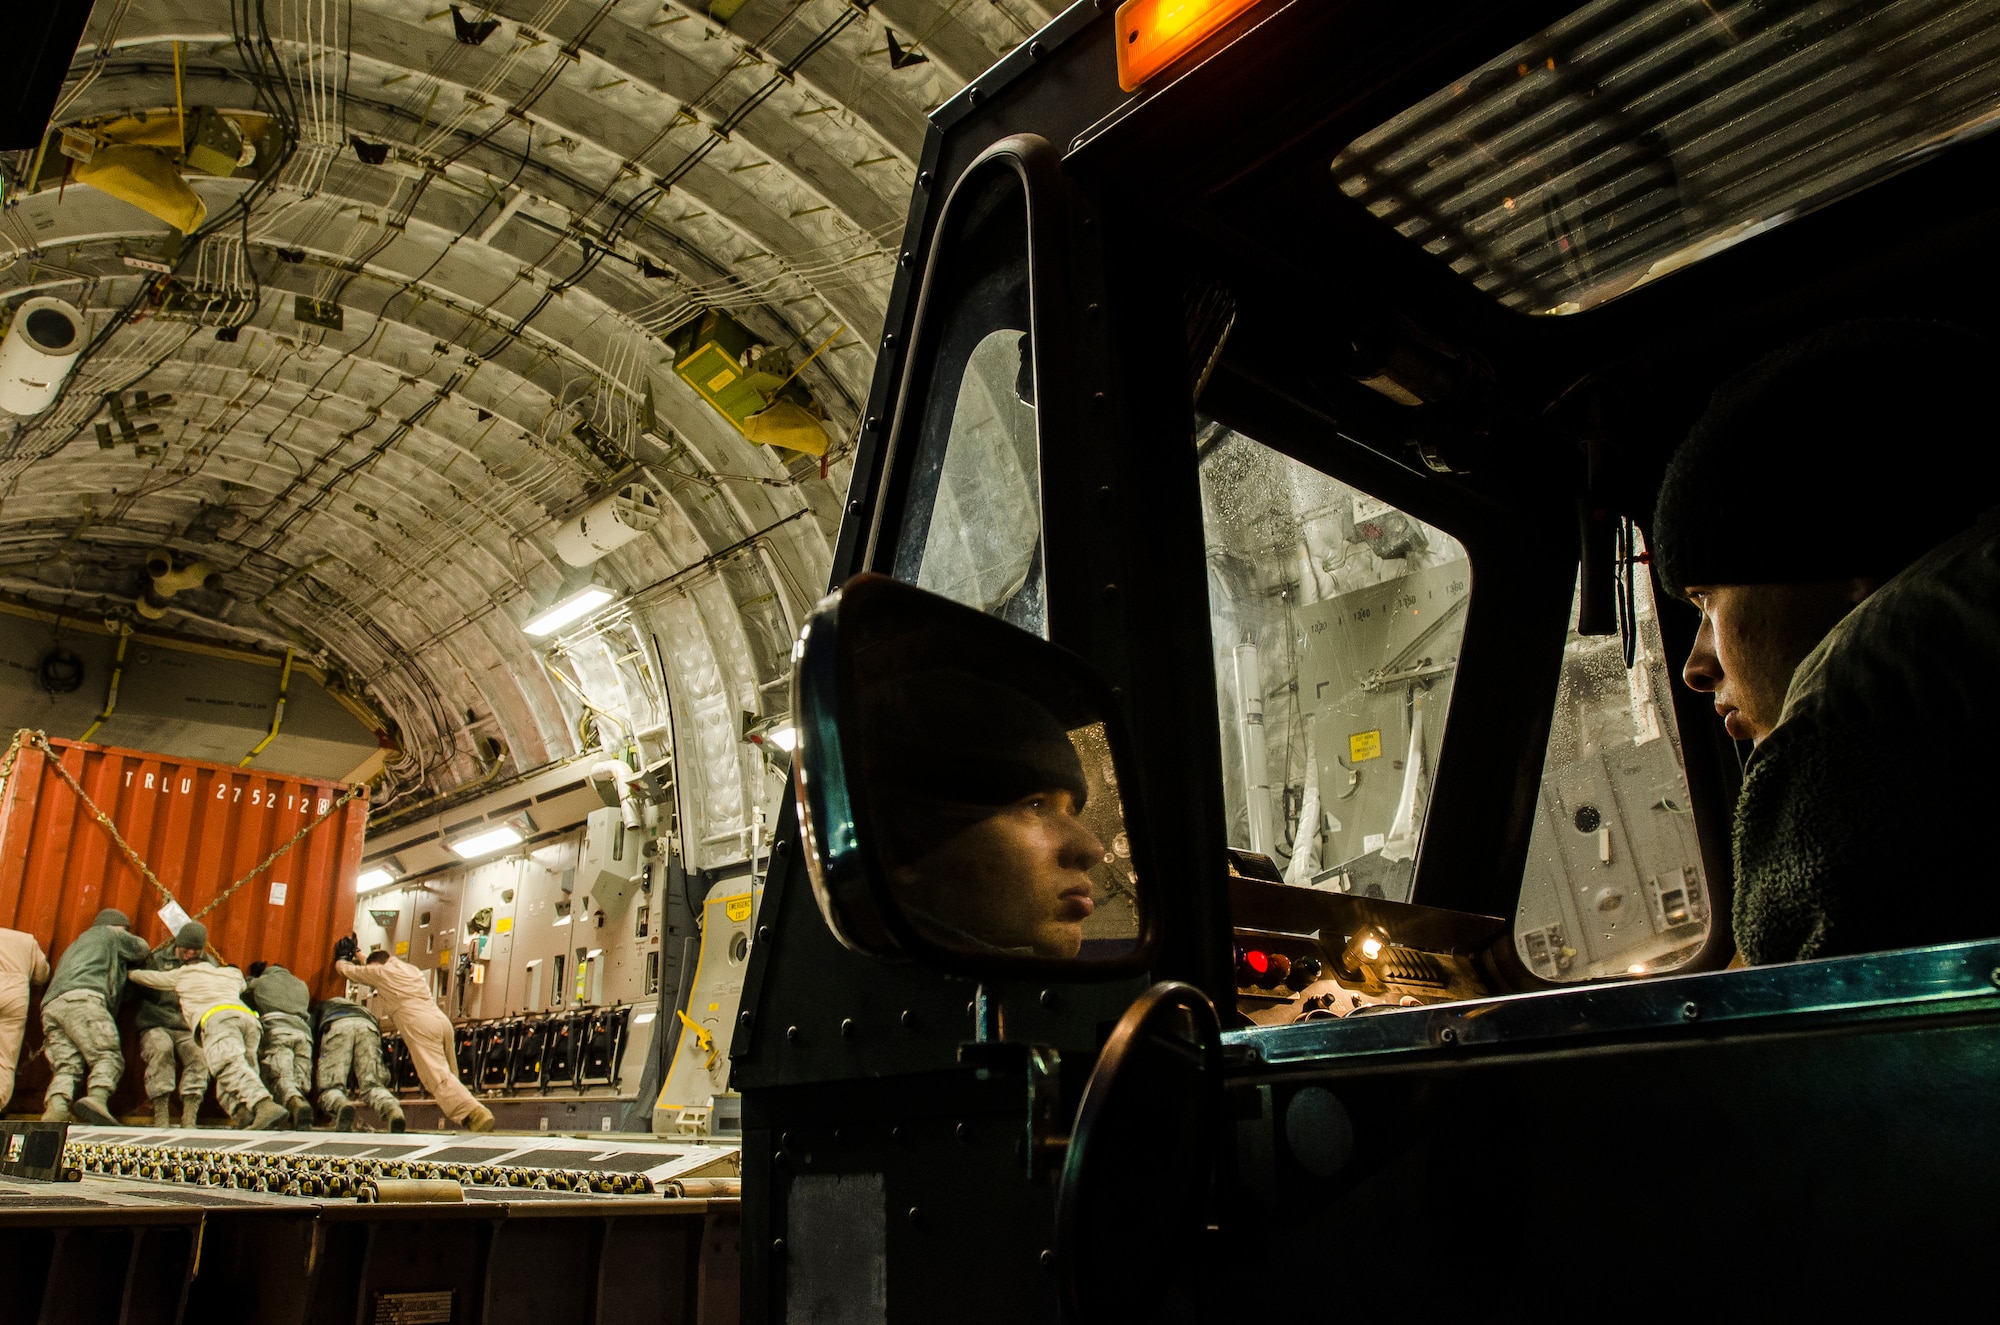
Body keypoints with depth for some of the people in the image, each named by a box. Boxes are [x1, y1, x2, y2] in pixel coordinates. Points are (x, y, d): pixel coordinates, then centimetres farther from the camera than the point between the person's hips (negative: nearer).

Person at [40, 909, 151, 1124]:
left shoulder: (75, 945, 44)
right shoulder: (108, 932, 25)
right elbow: (142, 949, 34)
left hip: (51, 1006, 7)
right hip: (82, 999, -7)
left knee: (67, 1066, -10)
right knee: (108, 1056, -16)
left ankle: (55, 1109, -36)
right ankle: (97, 1099, -43)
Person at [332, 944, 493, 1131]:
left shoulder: (380, 972, 13)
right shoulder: (411, 969, 32)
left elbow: (345, 969, 30)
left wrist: (341, 960, 52)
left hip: (419, 1024, -7)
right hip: (442, 1020, 7)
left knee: (438, 1077, -16)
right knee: (448, 1075, 7)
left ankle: (474, 1113, -34)